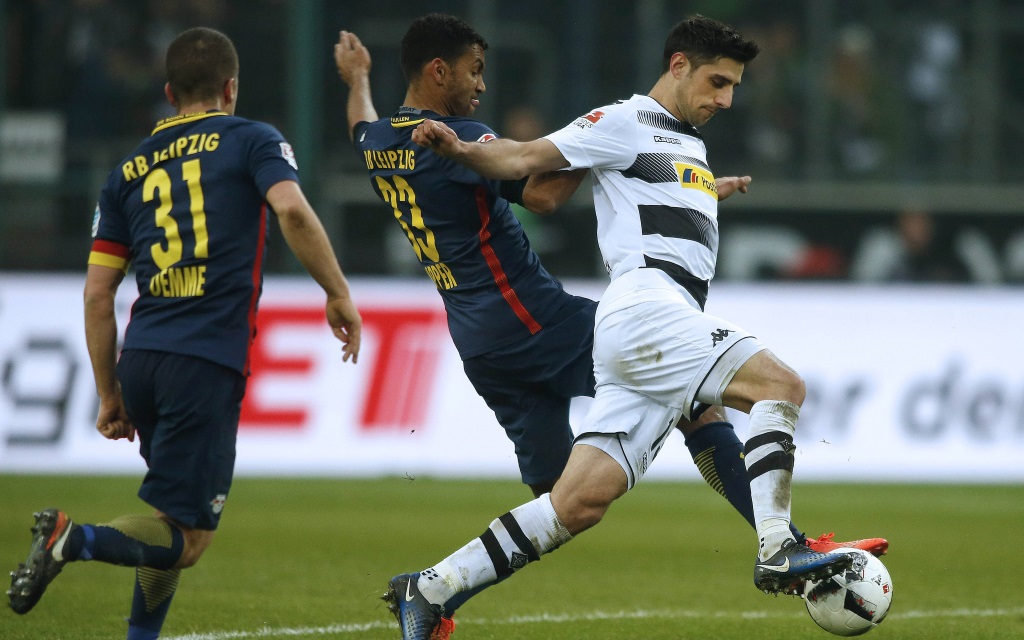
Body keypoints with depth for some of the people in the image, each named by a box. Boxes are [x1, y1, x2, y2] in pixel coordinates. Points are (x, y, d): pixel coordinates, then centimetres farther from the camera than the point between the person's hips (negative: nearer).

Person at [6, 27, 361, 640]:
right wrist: (340, 295, -5)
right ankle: (76, 539, -29)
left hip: (140, 359, 6)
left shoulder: (130, 170, 18)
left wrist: (110, 395, 20)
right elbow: (292, 210, -15)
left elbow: (98, 294, 14)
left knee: (175, 519, 23)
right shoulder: (251, 141, 6)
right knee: (187, 539, -6)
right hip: (209, 364, -6)